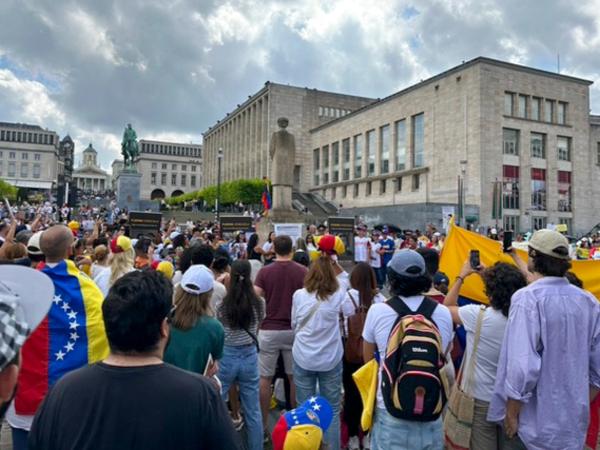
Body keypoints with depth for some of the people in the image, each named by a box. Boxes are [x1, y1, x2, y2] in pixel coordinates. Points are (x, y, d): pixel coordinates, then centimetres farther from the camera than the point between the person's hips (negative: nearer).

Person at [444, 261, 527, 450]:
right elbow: (500, 300, 13)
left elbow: (447, 307, -1)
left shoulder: (478, 316, -21)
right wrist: (487, 275, 14)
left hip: (482, 399, -4)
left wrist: (462, 276, 6)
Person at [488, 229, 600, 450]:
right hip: (576, 420, 5)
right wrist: (582, 404, 17)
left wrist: (511, 415, -12)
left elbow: (523, 365, -25)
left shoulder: (528, 298, -20)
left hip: (539, 421, -5)